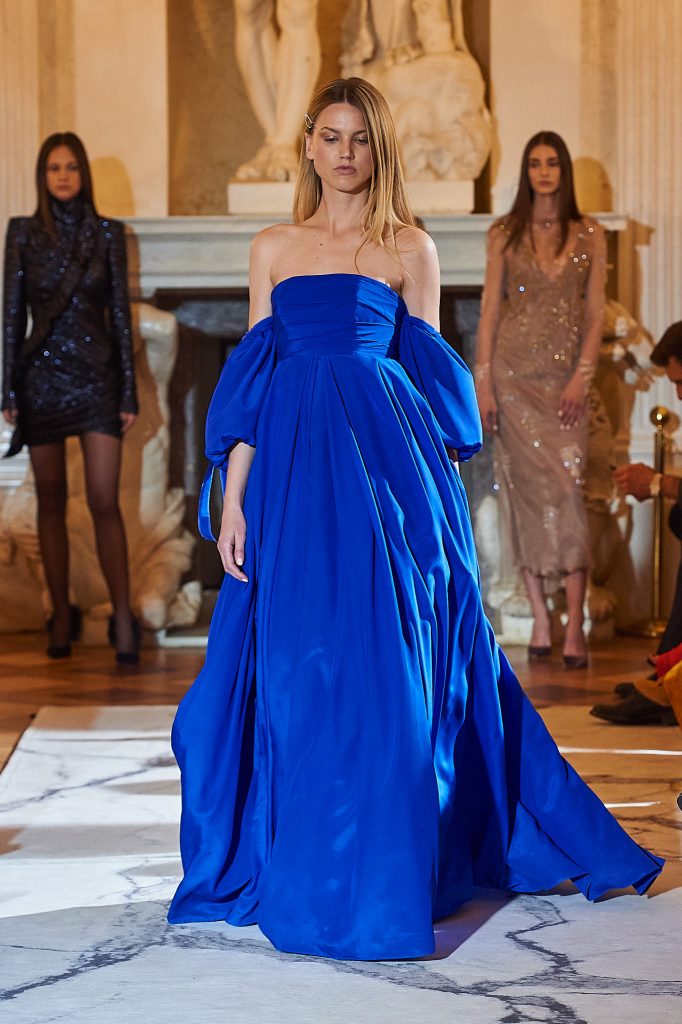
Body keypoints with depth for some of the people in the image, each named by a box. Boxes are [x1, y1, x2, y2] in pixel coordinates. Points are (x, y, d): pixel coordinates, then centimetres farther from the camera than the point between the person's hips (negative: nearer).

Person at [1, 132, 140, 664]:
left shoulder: (108, 233, 3)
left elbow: (121, 313, 3)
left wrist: (129, 391, -1)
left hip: (95, 377, -1)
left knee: (105, 502, -6)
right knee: (52, 501, 6)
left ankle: (123, 617, -3)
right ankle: (62, 614, 15)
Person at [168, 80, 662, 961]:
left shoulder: (410, 249, 8)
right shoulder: (273, 248, 14)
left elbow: (432, 376, 8)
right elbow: (252, 381, 10)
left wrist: (433, 480, -1)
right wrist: (234, 497, 2)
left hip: (387, 458, -2)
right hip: (294, 466, 2)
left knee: (385, 664, -5)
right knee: (296, 668, 2)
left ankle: (389, 876, 4)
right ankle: (305, 872, 15)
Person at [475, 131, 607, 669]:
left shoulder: (589, 235, 7)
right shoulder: (505, 234, 6)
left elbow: (595, 315, 4)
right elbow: (490, 311, 4)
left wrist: (581, 377, -8)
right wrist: (483, 383, -3)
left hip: (565, 377, 0)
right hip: (514, 372, 0)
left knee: (567, 489, -10)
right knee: (526, 491, 0)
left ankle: (574, 627, -12)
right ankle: (540, 619, 6)